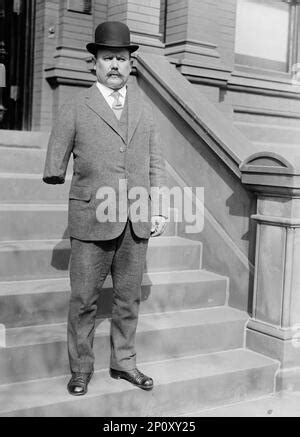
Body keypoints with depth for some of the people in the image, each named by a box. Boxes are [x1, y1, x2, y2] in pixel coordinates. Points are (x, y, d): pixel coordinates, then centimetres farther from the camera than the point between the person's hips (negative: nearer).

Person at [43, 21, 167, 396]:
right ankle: (80, 369, 19)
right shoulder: (74, 109, 2)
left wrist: (157, 210, 5)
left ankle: (123, 362, 26)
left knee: (128, 297, 11)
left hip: (137, 223, 4)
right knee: (84, 299, 3)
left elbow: (155, 164, 12)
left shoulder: (144, 110, 14)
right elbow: (53, 171, 5)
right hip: (92, 221, -3)